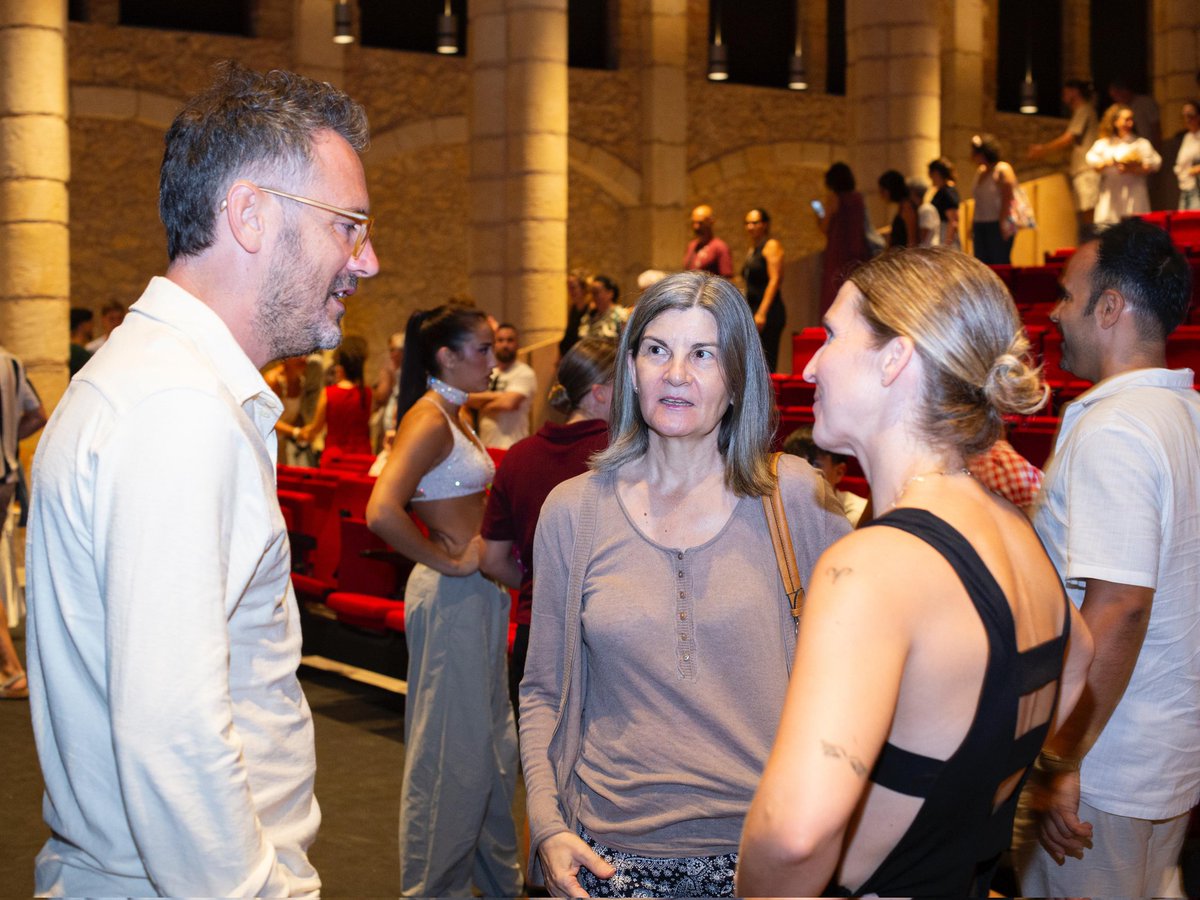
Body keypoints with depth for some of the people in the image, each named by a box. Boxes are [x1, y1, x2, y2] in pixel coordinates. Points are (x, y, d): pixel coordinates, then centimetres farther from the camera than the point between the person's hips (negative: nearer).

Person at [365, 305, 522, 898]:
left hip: (480, 591, 10)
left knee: (491, 742, 18)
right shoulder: (429, 420, -17)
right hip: (451, 594, -10)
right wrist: (447, 560, -20)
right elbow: (382, 512, -31)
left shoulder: (456, 415, 13)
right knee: (451, 747, 1)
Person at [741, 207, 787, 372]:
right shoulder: (752, 250, 21)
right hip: (753, 311, 8)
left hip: (768, 313, -8)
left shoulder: (771, 246, -4)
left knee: (764, 364, -13)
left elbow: (774, 280, -13)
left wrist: (762, 313, -21)